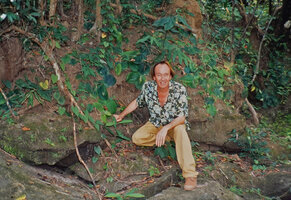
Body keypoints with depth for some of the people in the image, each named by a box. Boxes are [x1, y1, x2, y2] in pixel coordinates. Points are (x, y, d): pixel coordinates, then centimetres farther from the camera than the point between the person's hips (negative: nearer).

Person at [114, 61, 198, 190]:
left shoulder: (179, 89, -24)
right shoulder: (148, 87, -15)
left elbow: (182, 117, -23)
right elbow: (137, 102, 6)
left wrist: (166, 128, -37)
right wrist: (122, 115, 8)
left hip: (175, 123, -4)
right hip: (155, 124, 4)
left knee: (180, 131, -38)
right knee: (136, 138, -18)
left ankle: (190, 175, -39)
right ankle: (169, 138, -4)